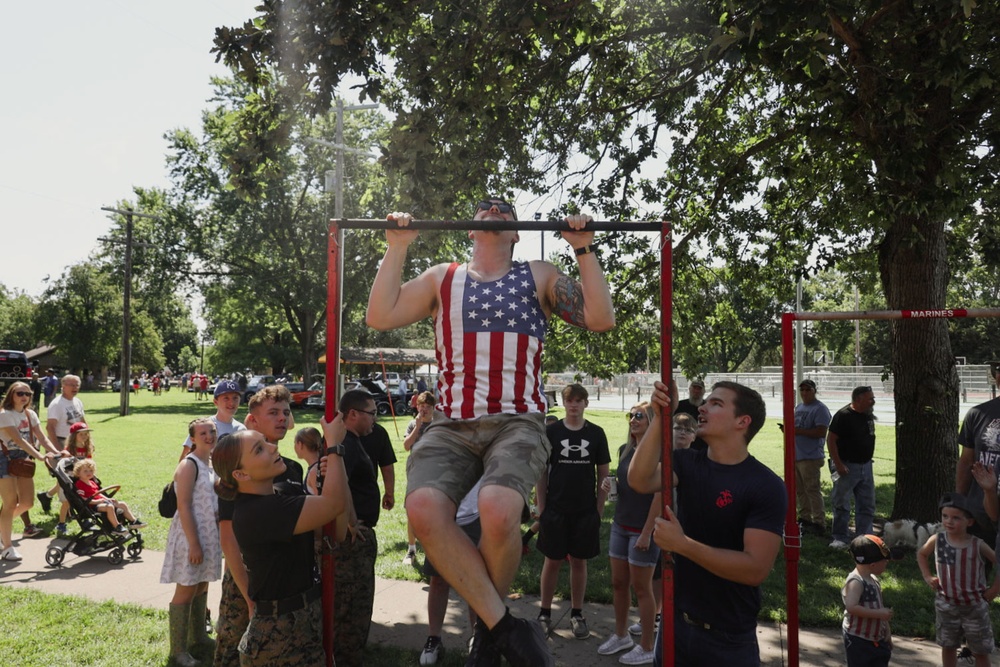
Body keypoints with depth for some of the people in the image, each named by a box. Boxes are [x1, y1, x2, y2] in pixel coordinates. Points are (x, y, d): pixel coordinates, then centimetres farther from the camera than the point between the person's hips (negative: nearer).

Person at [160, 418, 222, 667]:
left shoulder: (211, 463, 9)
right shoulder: (188, 466, -16)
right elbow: (184, 507, -20)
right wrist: (193, 543, -22)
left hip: (209, 534, 8)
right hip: (190, 535, -8)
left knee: (202, 586, 18)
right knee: (186, 590, 0)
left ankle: (198, 635, 33)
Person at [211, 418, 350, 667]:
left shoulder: (279, 493, 4)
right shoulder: (257, 512, -26)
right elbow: (335, 503, -32)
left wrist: (327, 477, -9)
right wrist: (335, 444, -20)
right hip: (282, 631, -9)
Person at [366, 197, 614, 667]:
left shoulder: (539, 277, 15)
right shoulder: (442, 279, 18)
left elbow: (601, 319, 4)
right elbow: (379, 316, 8)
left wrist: (583, 249, 3)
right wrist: (397, 247, 8)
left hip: (517, 422, -2)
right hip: (452, 425, 2)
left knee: (498, 508, -33)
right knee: (424, 508, -30)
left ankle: (487, 629, -3)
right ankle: (506, 627, -13)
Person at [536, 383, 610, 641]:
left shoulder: (596, 433, 1)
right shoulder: (550, 432, -2)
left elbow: (604, 473, 6)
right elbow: (541, 472, 0)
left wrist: (600, 507, 1)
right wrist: (541, 507, -4)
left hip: (585, 511, 1)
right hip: (555, 510, -1)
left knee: (579, 562, 10)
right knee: (552, 561, 6)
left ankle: (577, 614, 23)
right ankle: (545, 613, 20)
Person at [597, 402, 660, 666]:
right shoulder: (625, 450, 7)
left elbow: (660, 495, -17)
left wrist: (647, 533, -19)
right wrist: (611, 484, -1)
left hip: (643, 528, -7)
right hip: (620, 525, 7)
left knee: (641, 588, 3)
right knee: (618, 583, 15)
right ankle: (621, 636, 31)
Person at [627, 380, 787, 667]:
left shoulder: (767, 486, -17)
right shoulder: (686, 462, -3)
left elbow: (755, 568, -24)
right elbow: (640, 481, -22)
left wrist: (682, 544, -28)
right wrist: (659, 418, -28)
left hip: (729, 638, -4)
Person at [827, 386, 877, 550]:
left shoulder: (869, 416, 8)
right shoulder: (844, 415, -15)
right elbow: (831, 440, -17)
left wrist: (868, 459, 14)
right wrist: (838, 464, -21)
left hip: (865, 466, 8)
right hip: (847, 467, -8)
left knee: (867, 505, 12)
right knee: (842, 505, -2)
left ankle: (865, 537, 21)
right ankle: (840, 538, 7)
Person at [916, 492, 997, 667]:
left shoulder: (978, 545, -18)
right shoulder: (937, 540, -10)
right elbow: (921, 554, 10)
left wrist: (994, 589, -11)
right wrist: (927, 576, 1)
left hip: (974, 606, -2)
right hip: (945, 604, 2)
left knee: (981, 651, 12)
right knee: (948, 646, 17)